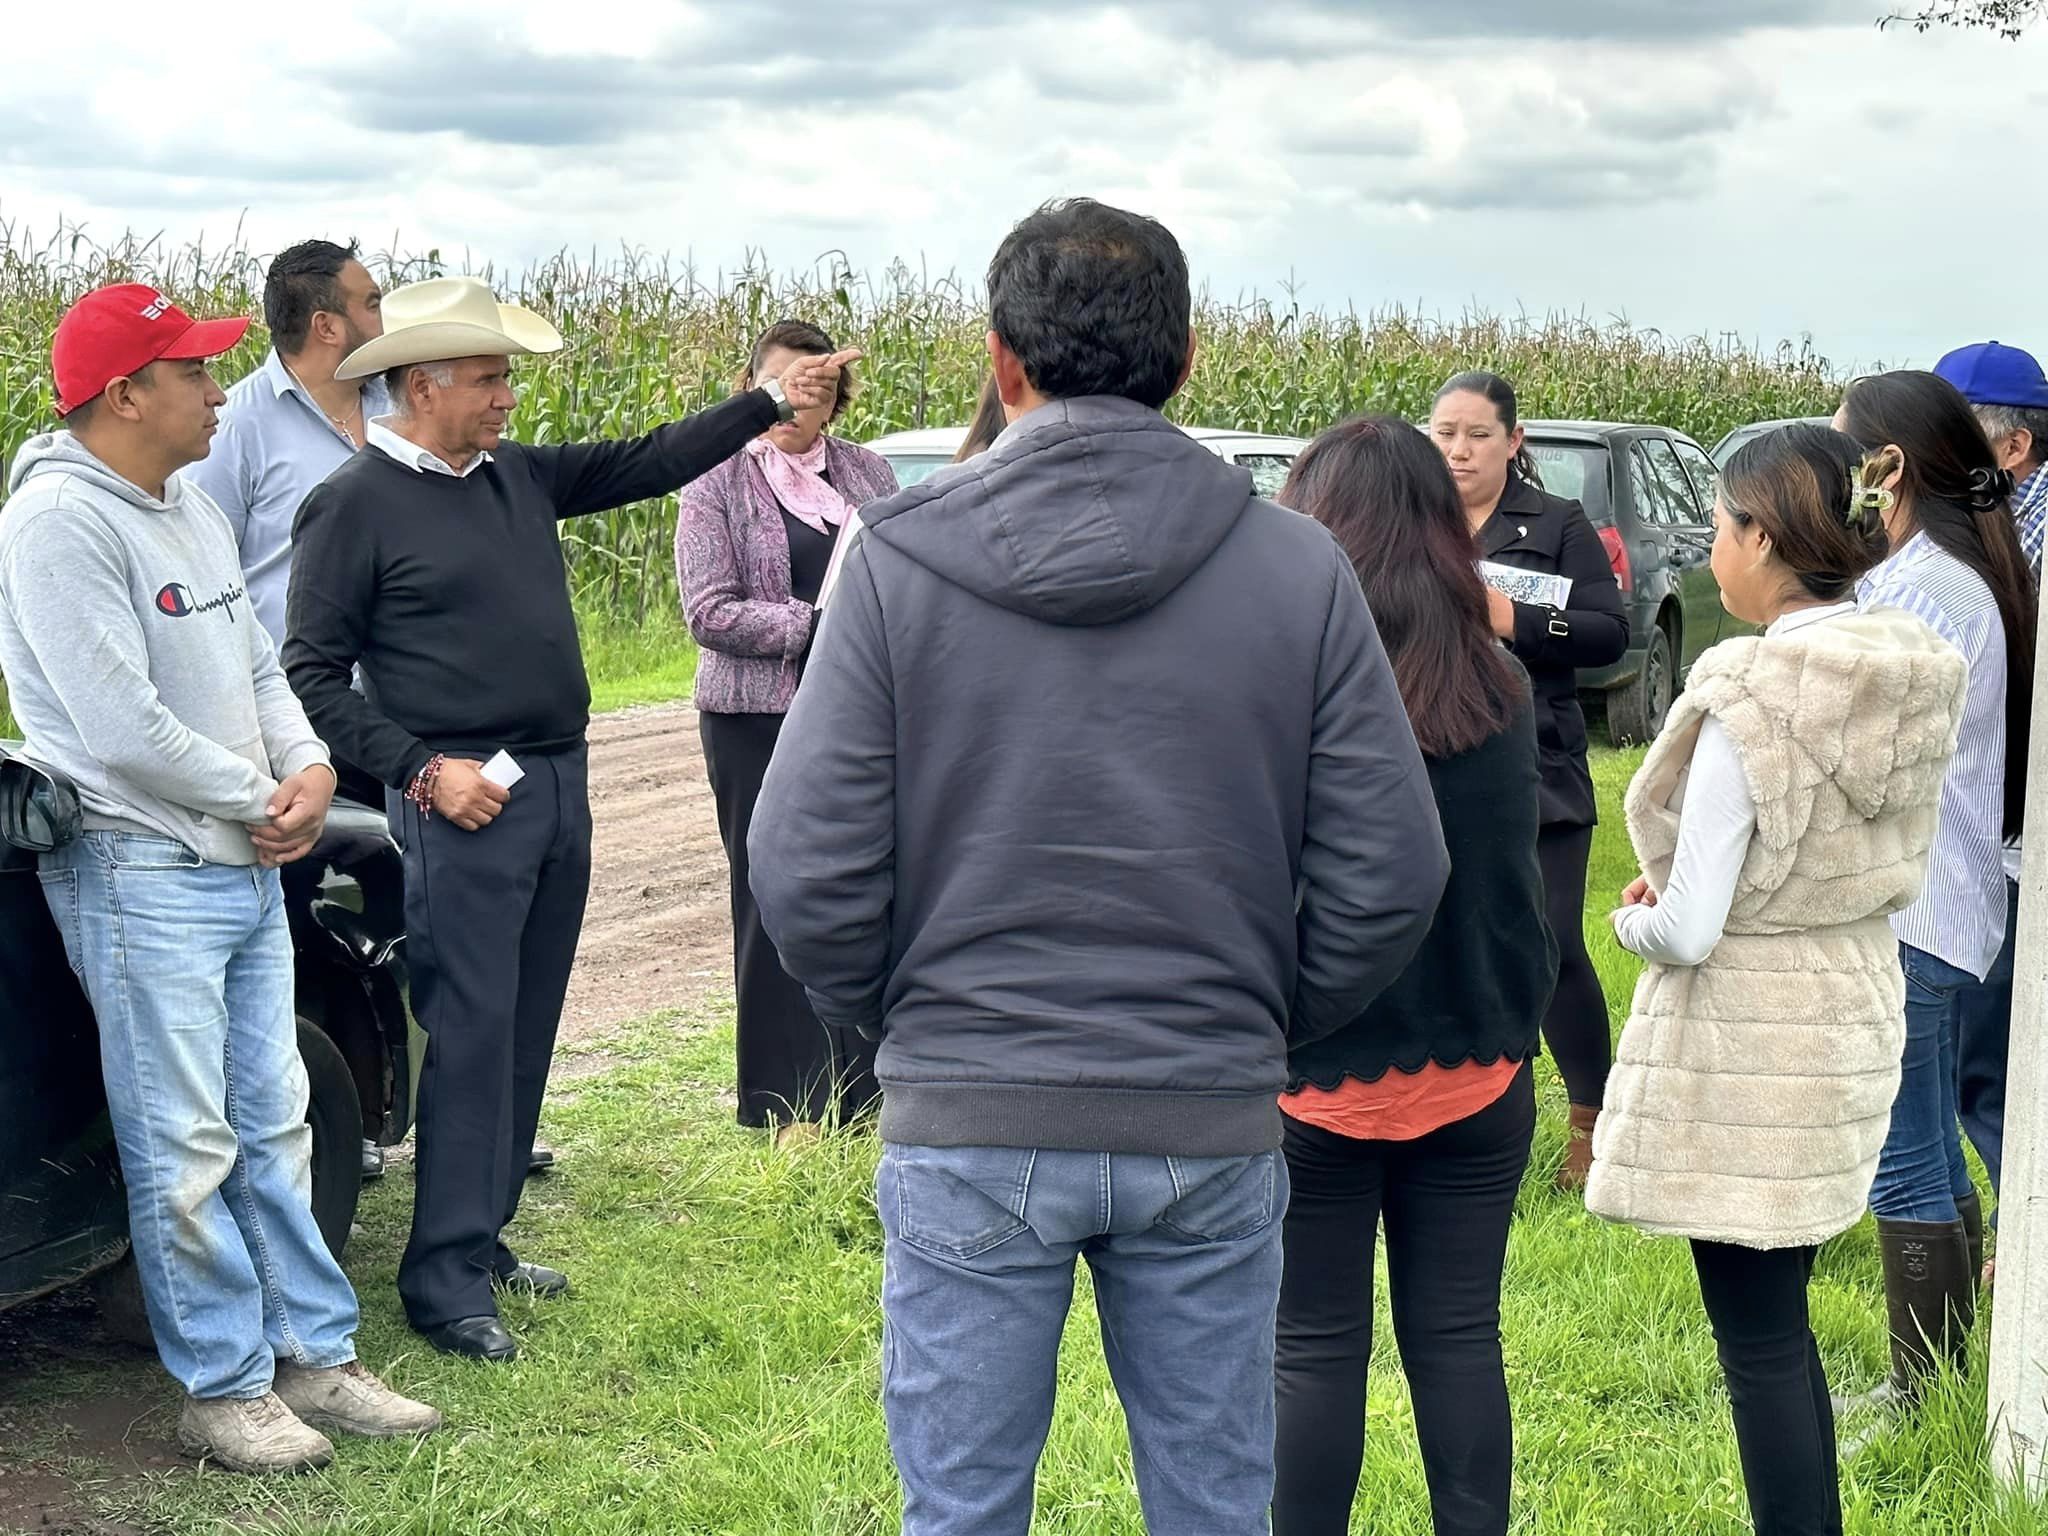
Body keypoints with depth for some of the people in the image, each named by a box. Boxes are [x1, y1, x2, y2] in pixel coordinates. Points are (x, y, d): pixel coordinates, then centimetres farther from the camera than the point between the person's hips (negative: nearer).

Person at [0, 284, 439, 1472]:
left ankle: (317, 1357, 23)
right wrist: (262, 801, -11)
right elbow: (125, 728, -22)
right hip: (144, 876, -9)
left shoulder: (195, 513, 12)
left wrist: (311, 767, -3)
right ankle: (224, 1391, 8)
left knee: (273, 1127, 14)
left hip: (249, 866, 9)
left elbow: (258, 666, 17)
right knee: (187, 1152, -2)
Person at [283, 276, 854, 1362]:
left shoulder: (520, 477, 12)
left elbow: (644, 463, 19)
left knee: (525, 1032, 12)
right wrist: (423, 769, -14)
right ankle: (445, 1284, -3)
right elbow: (311, 674, -8)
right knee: (471, 1037, -9)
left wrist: (770, 404, 14)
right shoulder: (354, 505, -7)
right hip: (464, 802, -7)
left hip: (559, 785, 8)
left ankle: (481, 1239, 22)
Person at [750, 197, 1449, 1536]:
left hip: (970, 1124, -1)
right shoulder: (1299, 569, -3)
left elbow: (806, 870, -7)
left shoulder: (897, 565, -6)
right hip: (1214, 1126, 1)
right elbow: (1391, 872, -2)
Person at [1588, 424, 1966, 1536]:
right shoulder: (1916, 677, 0)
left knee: (1758, 1340, 3)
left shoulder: (1752, 694, -22)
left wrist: (1634, 916, 0)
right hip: (1856, 1015, 8)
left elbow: (1688, 931, -22)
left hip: (1744, 1043, -8)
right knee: (1782, 1321, 20)